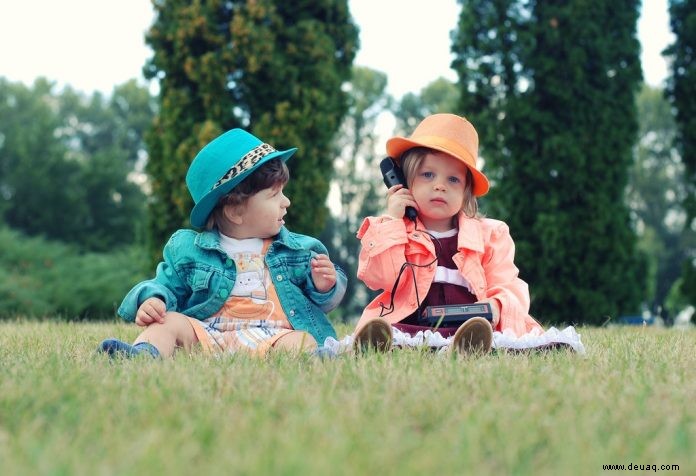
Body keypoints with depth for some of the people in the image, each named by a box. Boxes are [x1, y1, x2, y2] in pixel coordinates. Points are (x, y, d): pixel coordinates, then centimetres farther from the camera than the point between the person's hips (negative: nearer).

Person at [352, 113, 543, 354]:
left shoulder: (488, 234, 17)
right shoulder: (390, 230, 16)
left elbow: (508, 287, 10)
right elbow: (381, 278, -1)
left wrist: (497, 307, -15)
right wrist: (391, 219, 1)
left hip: (472, 326, 0)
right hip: (409, 327, 0)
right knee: (377, 332, -32)